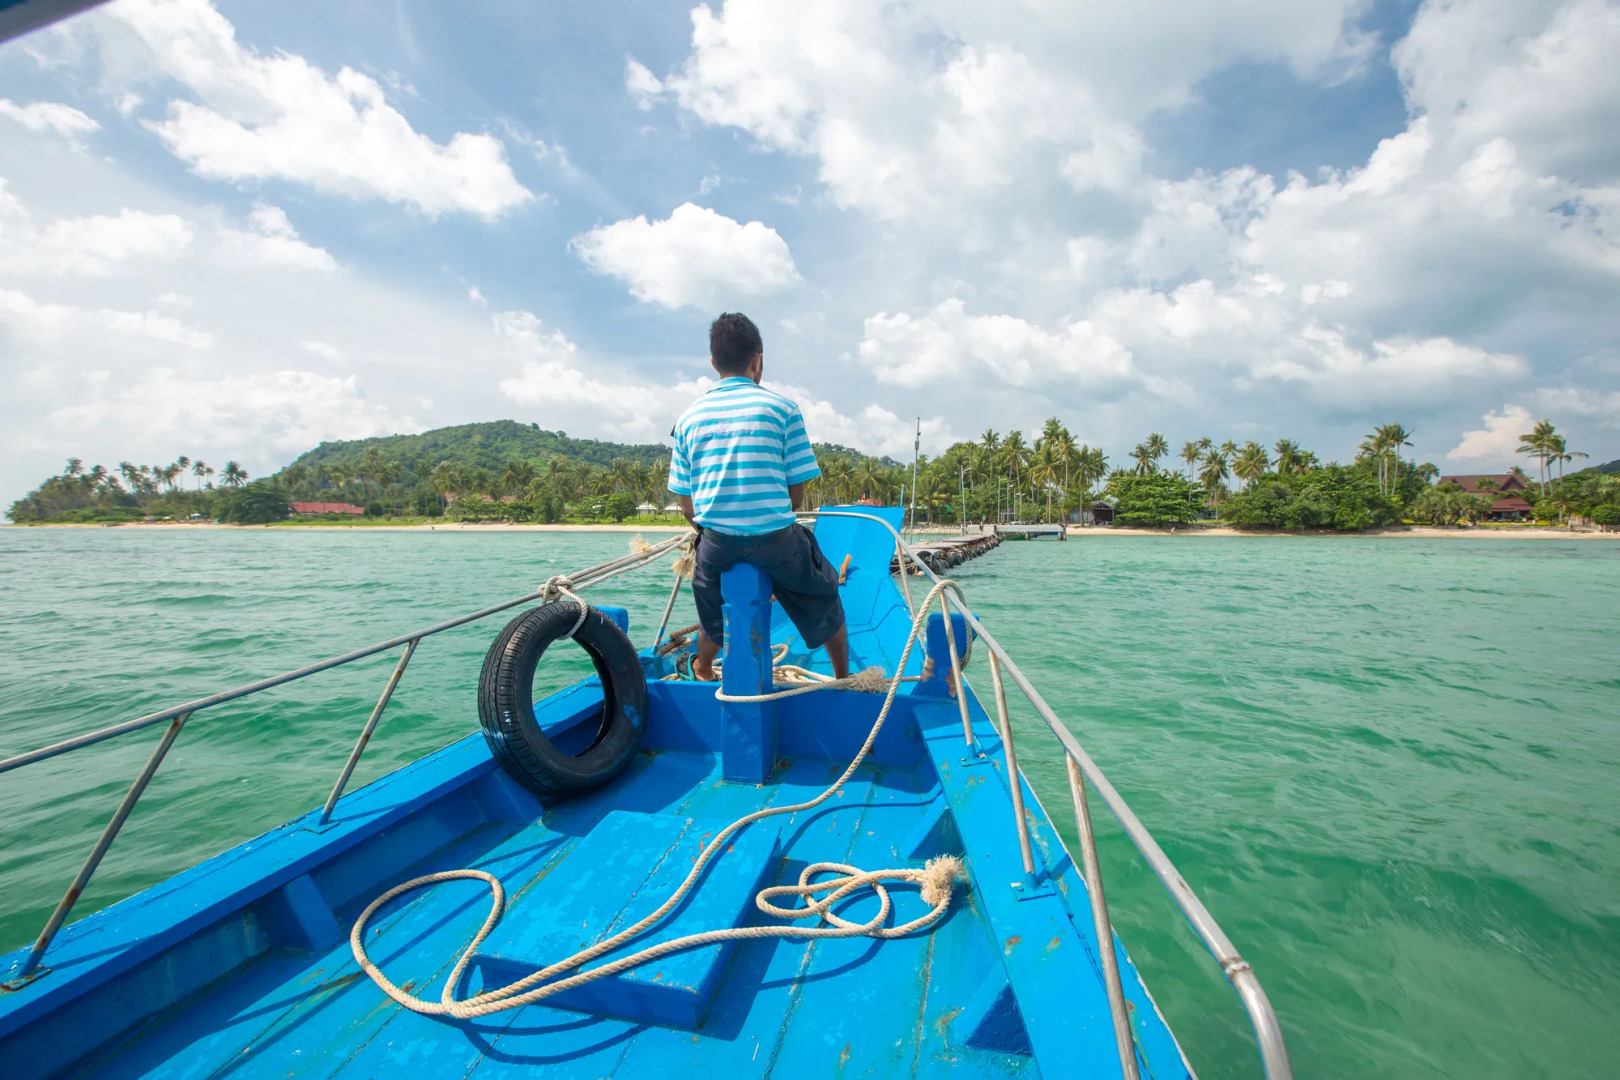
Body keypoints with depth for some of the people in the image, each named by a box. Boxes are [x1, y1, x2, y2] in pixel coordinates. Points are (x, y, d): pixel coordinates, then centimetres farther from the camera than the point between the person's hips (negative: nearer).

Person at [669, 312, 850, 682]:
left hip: (715, 540, 3)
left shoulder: (688, 418, 6)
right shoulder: (782, 408, -3)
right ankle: (844, 679, 36)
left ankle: (704, 674, 53)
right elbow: (797, 493, -3)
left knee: (711, 617, 31)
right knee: (826, 603, 23)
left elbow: (686, 504, 7)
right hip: (775, 537, -3)